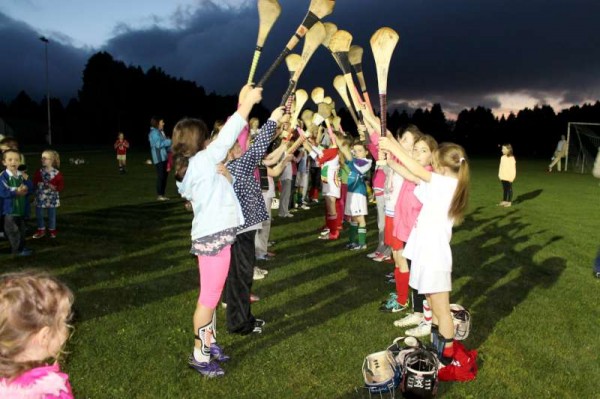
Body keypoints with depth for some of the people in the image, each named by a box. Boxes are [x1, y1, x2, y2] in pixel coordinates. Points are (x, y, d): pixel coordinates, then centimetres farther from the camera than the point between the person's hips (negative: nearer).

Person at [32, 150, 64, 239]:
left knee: (52, 215, 10)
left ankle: (52, 230, 27)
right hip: (40, 197, 3)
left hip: (52, 198, -3)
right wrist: (37, 184, -16)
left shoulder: (57, 173, -10)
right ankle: (41, 230, 27)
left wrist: (55, 188, -22)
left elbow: (61, 185, -5)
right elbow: (34, 183, 4)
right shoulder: (39, 172, -2)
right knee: (39, 215, 10)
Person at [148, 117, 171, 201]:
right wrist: (170, 141, -14)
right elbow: (158, 144, -19)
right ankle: (159, 195, -2)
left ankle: (162, 194, 17)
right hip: (159, 158, -9)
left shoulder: (160, 132, 18)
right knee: (161, 176, -8)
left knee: (165, 175, 10)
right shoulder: (154, 133, -10)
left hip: (164, 157, 9)